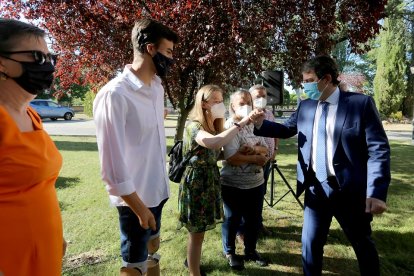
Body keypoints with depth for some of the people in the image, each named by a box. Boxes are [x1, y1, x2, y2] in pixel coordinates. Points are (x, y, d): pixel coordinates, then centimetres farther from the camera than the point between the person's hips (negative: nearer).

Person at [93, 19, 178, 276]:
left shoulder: (158, 88, 3)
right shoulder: (114, 94, -21)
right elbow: (112, 164, -21)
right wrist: (139, 207, -16)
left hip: (158, 190, 7)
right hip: (135, 198, -7)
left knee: (153, 247, 24)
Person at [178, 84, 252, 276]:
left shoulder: (214, 126, 9)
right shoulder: (194, 126, -20)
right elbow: (214, 143, -40)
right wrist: (242, 122, -38)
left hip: (210, 181, 8)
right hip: (196, 183, -8)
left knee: (198, 230, 20)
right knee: (197, 232, 4)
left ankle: (192, 260, 41)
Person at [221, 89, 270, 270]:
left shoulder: (254, 125, 6)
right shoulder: (229, 127, -16)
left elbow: (265, 149, 3)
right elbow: (232, 157, -26)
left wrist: (254, 149, -18)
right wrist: (256, 158, -17)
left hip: (256, 182, 7)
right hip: (234, 185, -6)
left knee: (254, 219, 18)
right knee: (232, 220, 11)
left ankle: (250, 250, 38)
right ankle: (229, 253, 32)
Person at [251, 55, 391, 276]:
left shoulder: (361, 103, -10)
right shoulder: (305, 106, 4)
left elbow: (378, 149, -13)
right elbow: (287, 129, 14)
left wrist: (376, 192, -20)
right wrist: (261, 124, -5)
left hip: (350, 190, -3)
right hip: (316, 189, 4)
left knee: (363, 245, 18)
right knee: (310, 242, 15)